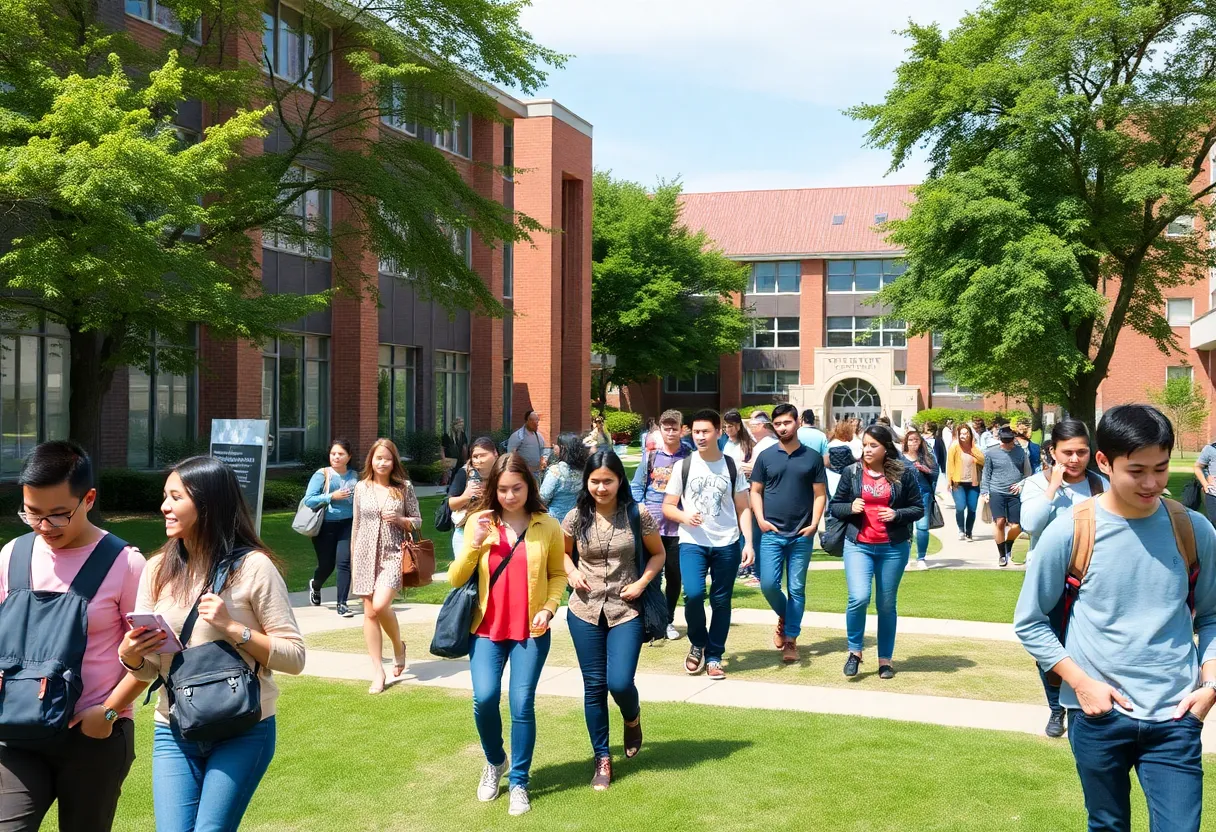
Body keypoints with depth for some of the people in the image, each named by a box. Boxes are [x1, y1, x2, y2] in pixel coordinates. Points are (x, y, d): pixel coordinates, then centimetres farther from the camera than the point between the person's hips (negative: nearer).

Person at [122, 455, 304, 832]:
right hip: (173, 733, 4)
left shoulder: (253, 567, -9)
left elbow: (294, 657, -10)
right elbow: (149, 669, 9)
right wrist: (130, 656, -13)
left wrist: (234, 628, -20)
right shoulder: (158, 570, 5)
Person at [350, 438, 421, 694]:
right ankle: (378, 672, 8)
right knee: (369, 612, 1)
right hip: (366, 555, 3)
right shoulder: (362, 488, 7)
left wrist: (399, 520, -13)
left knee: (380, 605, -20)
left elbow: (417, 521, 7)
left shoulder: (404, 487, 2)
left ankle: (398, 645, 10)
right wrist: (353, 560, 12)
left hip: (393, 554, -3)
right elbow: (356, 525, 12)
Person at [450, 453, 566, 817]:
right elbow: (456, 579, -3)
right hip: (487, 628, 1)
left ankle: (519, 782, 13)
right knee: (484, 698, -11)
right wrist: (475, 542, -16)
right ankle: (494, 762, 19)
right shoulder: (478, 523, -1)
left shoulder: (548, 526, -1)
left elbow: (557, 573, 10)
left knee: (522, 704, -4)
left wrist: (549, 608, -6)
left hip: (531, 631, -1)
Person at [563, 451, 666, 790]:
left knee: (620, 682, -10)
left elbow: (658, 554, 6)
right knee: (594, 686, 6)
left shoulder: (638, 516, -7)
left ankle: (632, 719, 27)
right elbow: (562, 552, 15)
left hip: (626, 611, -2)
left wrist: (642, 583, -9)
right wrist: (572, 573, -5)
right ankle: (602, 758, 21)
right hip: (585, 611, 2)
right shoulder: (575, 518, -2)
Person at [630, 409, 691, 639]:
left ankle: (668, 621, 21)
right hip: (650, 526, 1)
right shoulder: (650, 455, 4)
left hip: (677, 527, 0)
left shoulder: (688, 457, 0)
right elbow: (638, 486, 7)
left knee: (674, 576, 8)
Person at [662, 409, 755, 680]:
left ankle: (714, 657, 18)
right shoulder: (683, 467, 2)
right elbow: (667, 506, 5)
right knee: (693, 594, -18)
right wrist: (684, 516, -16)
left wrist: (748, 543, -5)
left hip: (727, 544, 1)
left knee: (721, 601, 4)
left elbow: (743, 508, 5)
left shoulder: (732, 467, 4)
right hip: (692, 543, -1)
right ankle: (697, 644, 9)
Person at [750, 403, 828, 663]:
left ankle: (791, 639, 14)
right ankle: (784, 617, 22)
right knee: (768, 584, -8)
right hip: (772, 533, 0)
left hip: (802, 535, 0)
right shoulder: (766, 456, 4)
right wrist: (760, 519, -7)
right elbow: (755, 491, 7)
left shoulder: (812, 457, 3)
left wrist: (814, 523, -8)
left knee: (797, 589, 4)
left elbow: (820, 494, 4)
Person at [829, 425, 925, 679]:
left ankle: (885, 660, 22)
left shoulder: (904, 474, 0)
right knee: (859, 598, -16)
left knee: (887, 605, 9)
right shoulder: (851, 473, 3)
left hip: (893, 548, 0)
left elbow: (918, 508, 4)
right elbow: (834, 506, 8)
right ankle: (854, 651, 6)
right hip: (858, 545, 0)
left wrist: (897, 514, -14)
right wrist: (850, 508, -12)